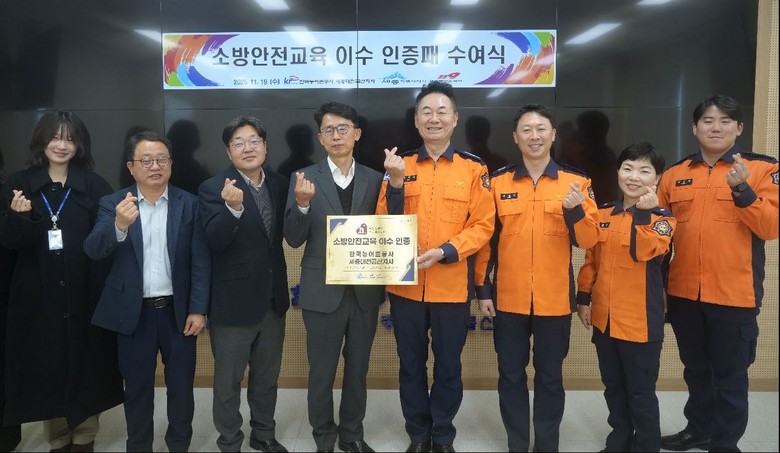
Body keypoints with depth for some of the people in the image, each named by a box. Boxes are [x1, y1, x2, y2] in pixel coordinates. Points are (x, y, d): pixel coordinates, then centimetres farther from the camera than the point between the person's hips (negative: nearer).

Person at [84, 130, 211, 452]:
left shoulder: (189, 204, -1)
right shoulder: (113, 204, -1)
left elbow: (201, 260, -3)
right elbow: (93, 251, -14)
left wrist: (199, 309, -9)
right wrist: (119, 225, -34)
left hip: (178, 310, 0)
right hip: (133, 313, 0)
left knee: (182, 387, 12)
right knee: (137, 388, 14)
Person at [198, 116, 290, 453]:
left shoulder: (280, 184, 3)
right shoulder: (213, 188, -12)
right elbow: (215, 241, -23)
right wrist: (233, 207, -39)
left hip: (273, 299, 5)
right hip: (234, 302, -4)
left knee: (267, 376, 21)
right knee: (228, 381, 13)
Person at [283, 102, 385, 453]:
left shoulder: (375, 180, 3)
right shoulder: (304, 179, -3)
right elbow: (294, 239, -7)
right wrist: (302, 204, -24)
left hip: (365, 291, 2)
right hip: (323, 292, -2)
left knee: (358, 369, 16)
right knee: (321, 373, 11)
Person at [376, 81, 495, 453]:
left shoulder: (474, 169, -1)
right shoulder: (399, 165, 4)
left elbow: (482, 226, -4)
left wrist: (445, 251, -18)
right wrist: (396, 182, -17)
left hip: (452, 287, -1)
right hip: (406, 285, 2)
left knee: (448, 367, 12)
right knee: (411, 366, 13)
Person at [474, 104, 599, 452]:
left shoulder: (576, 182, 0)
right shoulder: (498, 182, 1)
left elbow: (588, 240, -3)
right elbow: (487, 238, 5)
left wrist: (575, 210, -22)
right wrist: (482, 287, 2)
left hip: (555, 300, 0)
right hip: (508, 299, 1)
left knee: (550, 377, 12)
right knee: (511, 376, 10)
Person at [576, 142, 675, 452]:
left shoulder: (662, 217, -5)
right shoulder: (603, 214, 7)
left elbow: (644, 251, -23)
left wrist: (643, 213, -28)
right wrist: (583, 298, 9)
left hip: (640, 321, -5)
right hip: (604, 317, 5)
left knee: (641, 392, 6)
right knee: (613, 387, 19)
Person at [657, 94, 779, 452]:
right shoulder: (674, 174, 7)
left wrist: (742, 189, -25)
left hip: (734, 294, -3)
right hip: (683, 292, 4)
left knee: (730, 374, 8)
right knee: (696, 369, 18)